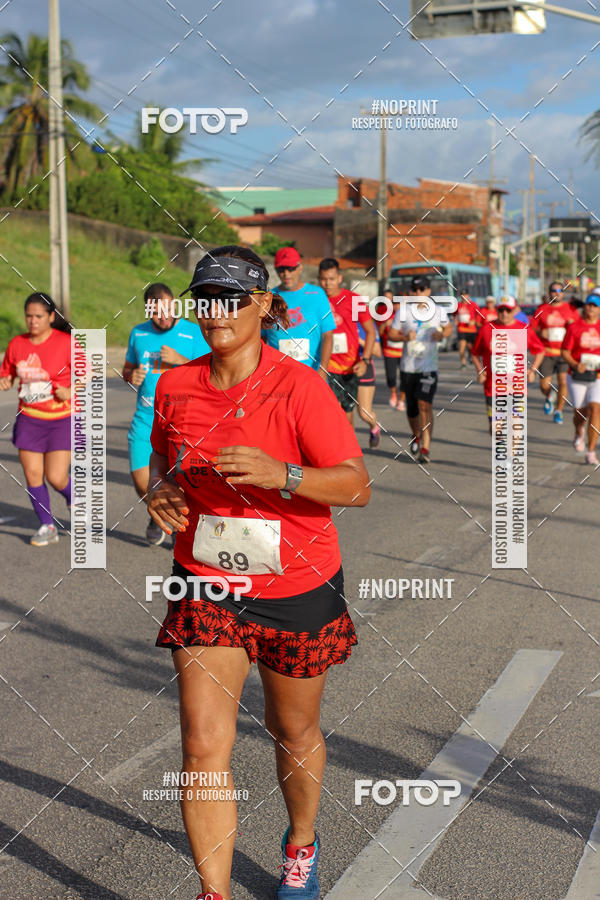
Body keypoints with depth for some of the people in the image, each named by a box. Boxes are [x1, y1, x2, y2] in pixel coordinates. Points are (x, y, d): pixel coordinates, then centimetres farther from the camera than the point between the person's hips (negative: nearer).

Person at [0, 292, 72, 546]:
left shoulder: (66, 343, -10)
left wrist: (70, 392, -21)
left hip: (61, 420, -4)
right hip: (29, 419, 4)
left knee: (56, 478, -8)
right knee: (32, 475, 2)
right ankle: (47, 527, 20)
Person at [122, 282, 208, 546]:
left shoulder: (193, 333, -1)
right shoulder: (138, 334, 10)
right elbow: (127, 368, 22)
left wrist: (181, 360, -19)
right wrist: (131, 376, -1)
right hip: (145, 420, 3)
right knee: (142, 481, -1)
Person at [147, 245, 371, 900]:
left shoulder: (299, 386, -16)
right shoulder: (174, 386, -2)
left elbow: (357, 485, -19)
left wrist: (282, 474, -35)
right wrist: (160, 487, -6)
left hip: (298, 588, -2)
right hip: (205, 586, 3)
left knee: (293, 732, 17)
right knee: (203, 746, -6)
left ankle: (301, 846, 46)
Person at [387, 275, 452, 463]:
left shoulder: (438, 311, 4)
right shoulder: (403, 312, 2)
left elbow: (448, 328, 19)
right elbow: (391, 334, 5)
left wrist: (442, 335, -3)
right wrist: (405, 337, -16)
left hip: (429, 365, -2)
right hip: (408, 367, 2)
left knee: (425, 404, -17)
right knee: (411, 408, 10)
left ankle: (426, 448, -16)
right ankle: (416, 436, 39)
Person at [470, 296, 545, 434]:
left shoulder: (525, 329, 2)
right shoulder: (486, 328, 2)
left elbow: (540, 351, 15)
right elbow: (475, 353, 13)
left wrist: (532, 369, 3)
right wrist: (480, 371, 0)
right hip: (492, 386, 1)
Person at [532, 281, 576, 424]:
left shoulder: (570, 309, 5)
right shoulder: (541, 309, 4)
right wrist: (540, 333, -14)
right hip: (546, 352, 0)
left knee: (563, 382, -10)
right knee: (544, 385, -2)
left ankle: (559, 411, 6)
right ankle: (548, 397, 35)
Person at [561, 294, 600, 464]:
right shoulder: (574, 327, 0)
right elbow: (565, 352, 0)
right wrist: (575, 364, -19)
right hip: (577, 377, 0)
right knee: (580, 413, 5)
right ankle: (579, 432, 44)